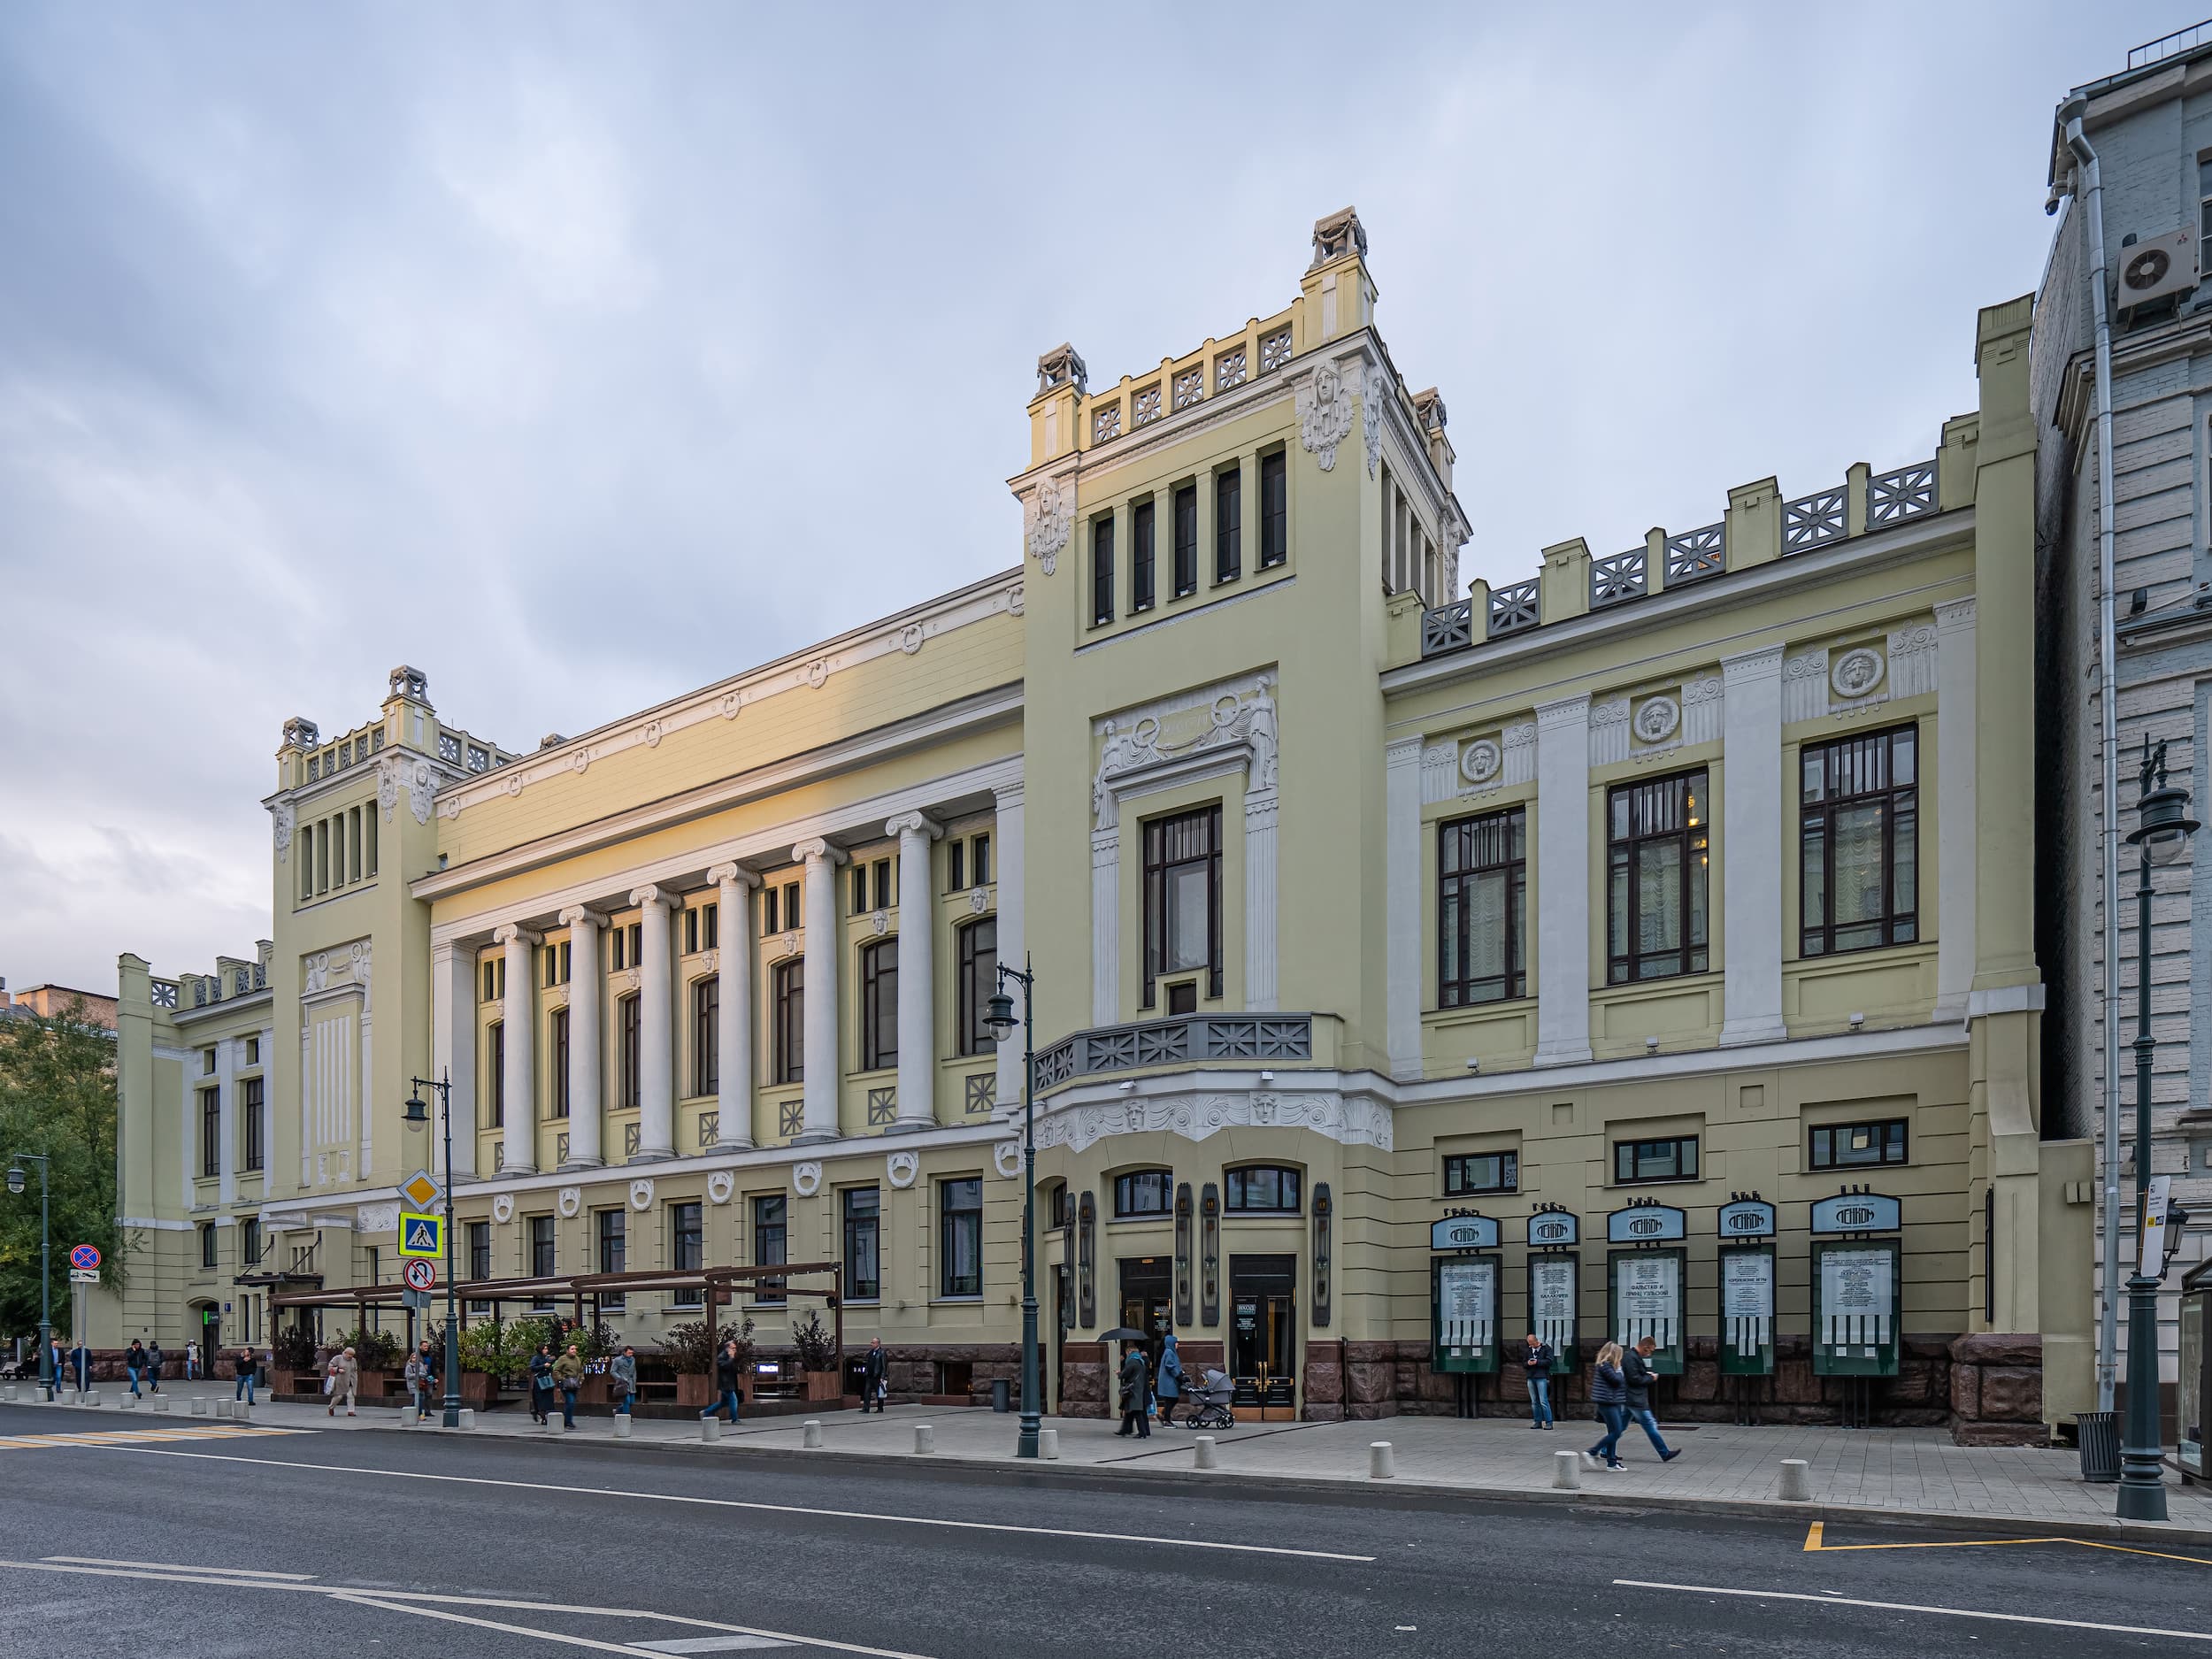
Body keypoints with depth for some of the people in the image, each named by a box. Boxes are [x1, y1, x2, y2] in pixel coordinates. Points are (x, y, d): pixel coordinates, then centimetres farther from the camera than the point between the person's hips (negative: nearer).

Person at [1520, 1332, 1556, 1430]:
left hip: (1541, 1377, -6)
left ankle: (1548, 1422, -6)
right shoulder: (1529, 1350, 17)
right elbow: (1523, 1363, 18)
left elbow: (1549, 1361, -9)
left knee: (1543, 1401, -10)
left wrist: (1537, 1362, -17)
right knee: (1534, 1402, 8)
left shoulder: (1546, 1348, 1)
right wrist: (1528, 1363, -4)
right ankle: (1537, 1422, 13)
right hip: (1530, 1378, 6)